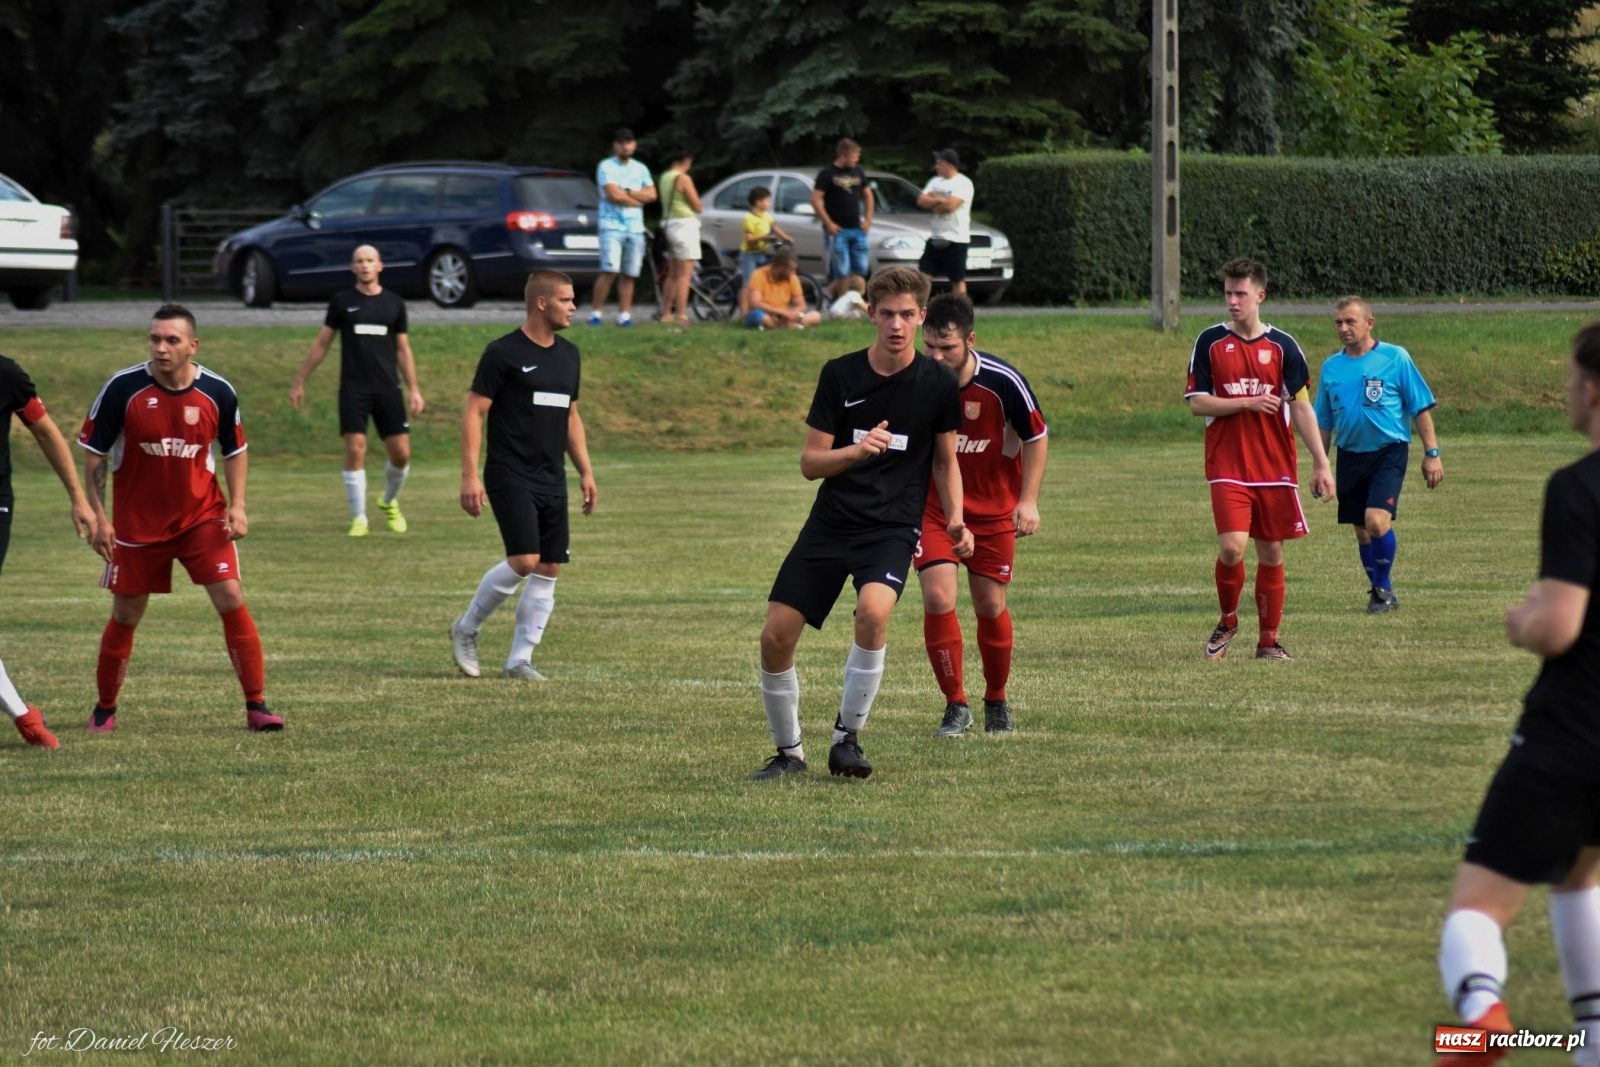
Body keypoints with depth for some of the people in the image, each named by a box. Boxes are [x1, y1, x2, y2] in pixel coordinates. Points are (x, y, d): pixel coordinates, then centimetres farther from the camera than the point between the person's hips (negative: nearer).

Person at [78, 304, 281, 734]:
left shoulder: (218, 393, -7)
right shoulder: (122, 389, -13)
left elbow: (235, 451, 9)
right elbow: (93, 453, -4)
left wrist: (237, 504, -5)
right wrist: (97, 515, -10)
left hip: (202, 517, 1)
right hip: (137, 522, -1)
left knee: (231, 598, -11)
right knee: (125, 615, 7)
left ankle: (256, 706, -4)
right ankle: (104, 710, 26)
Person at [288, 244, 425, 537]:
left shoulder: (394, 303, 9)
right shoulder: (342, 302, 4)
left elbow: (403, 349, 14)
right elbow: (321, 344, 9)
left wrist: (414, 389, 9)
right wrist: (300, 381, 7)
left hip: (388, 388, 2)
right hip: (353, 389, -2)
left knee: (401, 452, -1)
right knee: (355, 451, -10)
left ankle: (389, 502, 27)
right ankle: (358, 518, 0)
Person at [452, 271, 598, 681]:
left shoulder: (568, 354, 13)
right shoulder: (504, 353, -9)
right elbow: (473, 412, -10)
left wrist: (585, 471, 16)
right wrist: (470, 475, -16)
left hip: (552, 479, 7)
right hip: (511, 478, -7)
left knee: (549, 570, 2)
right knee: (524, 561, -17)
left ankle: (520, 659, 9)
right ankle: (466, 629, 4)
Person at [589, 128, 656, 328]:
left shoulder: (640, 169, 16)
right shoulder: (607, 167, 0)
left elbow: (651, 195, 4)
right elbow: (613, 195, -12)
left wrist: (626, 193, -8)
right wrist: (637, 198, 0)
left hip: (635, 227, 5)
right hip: (612, 226, -5)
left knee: (628, 275, 3)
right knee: (610, 271, -15)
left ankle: (624, 315, 6)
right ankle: (596, 313, -9)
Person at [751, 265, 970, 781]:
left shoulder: (939, 384, -1)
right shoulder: (840, 375, -2)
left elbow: (946, 461, 13)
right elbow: (810, 462, -1)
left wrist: (955, 520, -4)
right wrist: (857, 451, -21)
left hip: (892, 527, -2)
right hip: (830, 524, 2)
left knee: (873, 611, -32)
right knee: (775, 637, -5)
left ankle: (847, 739, -14)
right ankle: (789, 753, 16)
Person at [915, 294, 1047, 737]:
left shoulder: (1001, 381, -19)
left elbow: (1037, 437, -5)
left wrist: (1028, 501, -11)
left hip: (993, 508, 0)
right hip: (932, 505, 0)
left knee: (991, 607, 4)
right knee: (938, 598, -15)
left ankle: (996, 702, 27)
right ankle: (955, 705, -2)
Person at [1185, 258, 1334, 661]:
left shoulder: (1282, 345, 4)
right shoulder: (1210, 342, 2)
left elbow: (1301, 406, 3)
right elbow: (1197, 402, 0)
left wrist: (1321, 463, -3)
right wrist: (1247, 403, -13)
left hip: (1276, 468, 2)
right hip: (1227, 466, -2)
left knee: (1271, 553, 4)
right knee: (1231, 547, -16)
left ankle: (1269, 640, 15)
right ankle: (1228, 620, 10)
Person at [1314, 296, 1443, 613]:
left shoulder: (1395, 358, -5)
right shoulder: (1331, 367, 7)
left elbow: (1421, 408, -2)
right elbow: (1324, 423, 15)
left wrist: (1431, 453, -6)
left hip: (1389, 452, -5)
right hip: (1350, 455, 5)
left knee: (1377, 521, -20)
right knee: (1362, 530, 9)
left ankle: (1383, 588, -2)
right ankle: (1379, 590, 26)